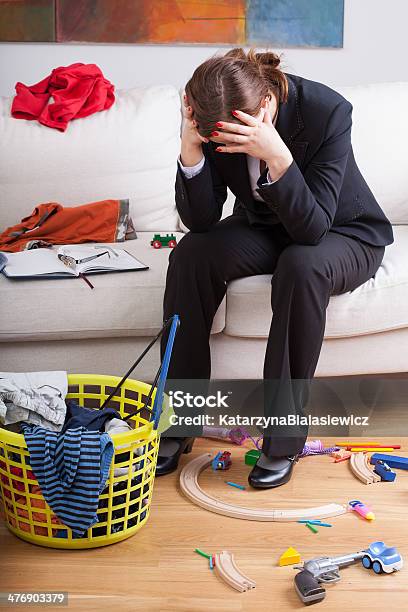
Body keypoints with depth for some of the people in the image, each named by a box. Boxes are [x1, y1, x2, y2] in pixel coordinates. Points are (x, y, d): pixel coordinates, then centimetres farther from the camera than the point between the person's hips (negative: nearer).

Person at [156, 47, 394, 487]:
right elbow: (200, 221, -19)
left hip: (344, 234, -3)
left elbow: (313, 227, -33)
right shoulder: (219, 122, -18)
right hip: (265, 229, 4)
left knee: (301, 265, -37)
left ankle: (283, 442, -24)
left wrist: (277, 156, -47)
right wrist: (190, 150, -34)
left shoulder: (326, 110, -30)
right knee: (191, 253, -24)